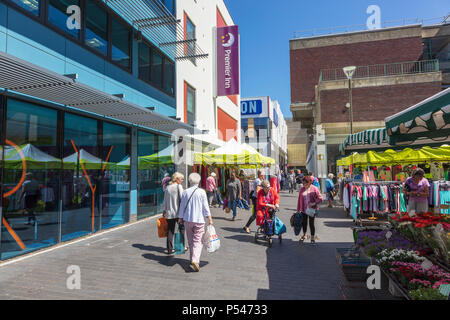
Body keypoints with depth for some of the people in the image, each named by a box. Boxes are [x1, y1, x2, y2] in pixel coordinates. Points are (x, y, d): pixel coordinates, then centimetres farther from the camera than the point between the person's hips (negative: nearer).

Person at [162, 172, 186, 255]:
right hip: (178, 212, -4)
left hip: (169, 212, 5)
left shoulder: (167, 188, 8)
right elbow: (182, 199, -12)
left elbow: (165, 201, 11)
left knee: (170, 231, 8)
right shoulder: (179, 186, -8)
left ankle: (170, 249, 11)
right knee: (182, 228, 13)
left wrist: (164, 211, 19)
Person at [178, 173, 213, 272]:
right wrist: (209, 218, -2)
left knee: (190, 240, 16)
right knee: (198, 241, -2)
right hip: (199, 219, -3)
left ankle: (192, 259, 26)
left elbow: (182, 206, 7)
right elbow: (205, 206, -8)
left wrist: (180, 217, 18)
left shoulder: (185, 192, 1)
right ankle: (195, 260, -18)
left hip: (187, 219, 3)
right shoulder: (201, 192, -7)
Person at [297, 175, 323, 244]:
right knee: (304, 223, 14)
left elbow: (320, 198, -9)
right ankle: (304, 235, 37)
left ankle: (313, 238, 19)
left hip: (312, 209, -3)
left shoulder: (314, 189, -8)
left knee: (311, 223, 1)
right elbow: (299, 200, 7)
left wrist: (314, 203, -23)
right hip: (303, 210, 3)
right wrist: (298, 210, 7)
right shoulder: (302, 189, 2)